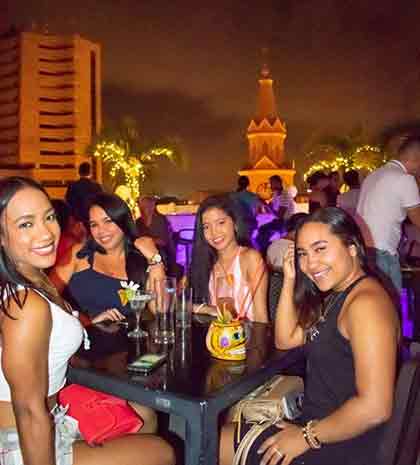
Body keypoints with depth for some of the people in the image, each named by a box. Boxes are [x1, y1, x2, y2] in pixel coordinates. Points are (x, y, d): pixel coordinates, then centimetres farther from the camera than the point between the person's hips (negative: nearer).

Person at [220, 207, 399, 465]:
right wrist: (290, 279, 0)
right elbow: (285, 339, 10)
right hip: (314, 419, 9)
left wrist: (307, 436, -17)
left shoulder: (365, 302, -24)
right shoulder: (336, 295, 7)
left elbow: (375, 408, -29)